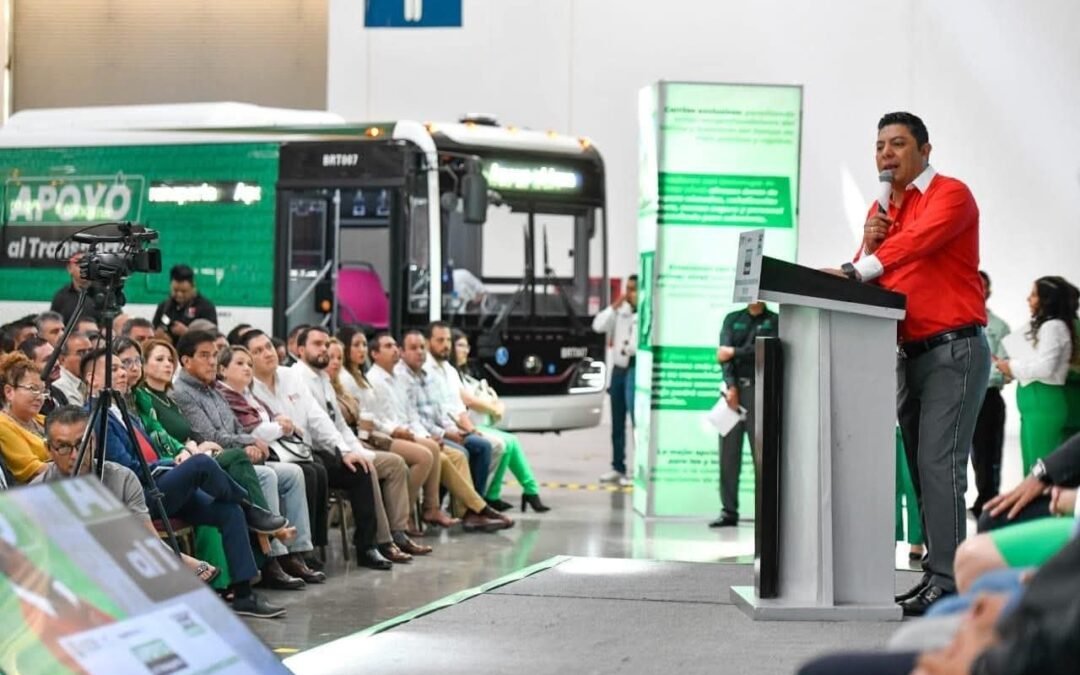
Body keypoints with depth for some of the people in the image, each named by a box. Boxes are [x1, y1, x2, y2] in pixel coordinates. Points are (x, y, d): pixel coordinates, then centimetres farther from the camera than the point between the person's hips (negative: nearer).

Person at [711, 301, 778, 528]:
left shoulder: (774, 321, 8)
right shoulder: (732, 319, 14)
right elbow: (723, 353, 1)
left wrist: (735, 353, -6)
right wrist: (730, 386, -12)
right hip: (733, 388, 3)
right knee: (728, 453, 1)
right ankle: (729, 511, 4)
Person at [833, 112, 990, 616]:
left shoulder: (950, 195, -7)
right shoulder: (882, 209, 15)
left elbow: (918, 241, -26)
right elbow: (866, 279, 13)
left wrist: (857, 269, -36)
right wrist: (867, 242, -7)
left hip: (953, 350, -8)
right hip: (909, 353, 8)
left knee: (939, 465, -14)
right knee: (920, 466, 6)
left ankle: (947, 583, -16)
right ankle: (937, 573, 9)